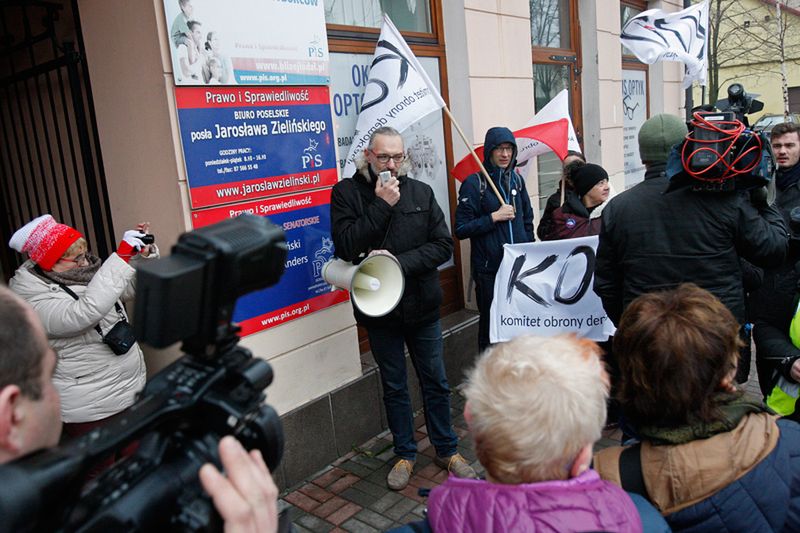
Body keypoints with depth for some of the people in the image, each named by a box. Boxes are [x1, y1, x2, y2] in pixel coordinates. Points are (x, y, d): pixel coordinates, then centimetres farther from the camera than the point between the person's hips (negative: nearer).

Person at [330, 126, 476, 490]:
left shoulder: (421, 192, 1)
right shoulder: (347, 192, -4)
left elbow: (443, 245, -5)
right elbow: (345, 246, -17)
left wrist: (401, 261, -19)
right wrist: (381, 205, -20)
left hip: (422, 306, 2)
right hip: (379, 309, -1)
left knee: (436, 383, 13)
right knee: (394, 388, 14)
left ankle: (446, 450, 33)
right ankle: (405, 454, 33)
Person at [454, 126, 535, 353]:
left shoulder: (516, 179, 10)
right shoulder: (474, 183, -7)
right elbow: (461, 230, -10)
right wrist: (494, 217, -15)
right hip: (489, 269, -5)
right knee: (491, 324, 5)